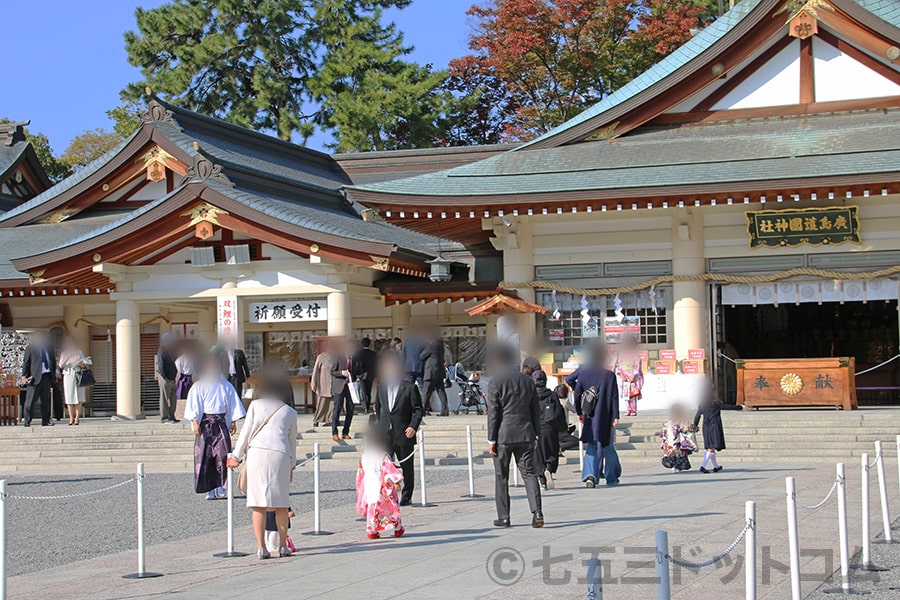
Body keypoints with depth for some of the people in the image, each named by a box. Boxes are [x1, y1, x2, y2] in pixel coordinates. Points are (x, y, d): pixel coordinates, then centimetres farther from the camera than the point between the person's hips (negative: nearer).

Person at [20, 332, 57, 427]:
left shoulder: (49, 348, 16)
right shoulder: (30, 348, 2)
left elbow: (54, 362, 19)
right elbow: (26, 362, -2)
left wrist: (53, 375, 11)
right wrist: (24, 376, -10)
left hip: (47, 376, 5)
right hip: (35, 376, -5)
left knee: (46, 400, 9)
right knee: (30, 400, -4)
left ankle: (46, 421, 14)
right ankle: (27, 421, 0)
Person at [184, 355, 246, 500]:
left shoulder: (226, 386, 11)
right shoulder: (198, 387, 6)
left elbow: (233, 406, 15)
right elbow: (194, 406, 2)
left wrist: (233, 422, 8)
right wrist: (195, 422, -9)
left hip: (221, 424, 1)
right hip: (204, 424, -1)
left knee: (223, 454, -12)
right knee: (205, 457, -3)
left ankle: (220, 486, -3)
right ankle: (210, 489, 1)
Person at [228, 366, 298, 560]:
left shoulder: (255, 405, 13)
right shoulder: (290, 412, 17)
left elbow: (245, 432, 8)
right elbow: (292, 441, 21)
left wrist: (236, 457, 15)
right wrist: (291, 466, 31)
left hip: (256, 451, -1)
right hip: (280, 455, 1)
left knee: (259, 504, -1)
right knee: (281, 504, 9)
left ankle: (261, 547, -4)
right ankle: (283, 545, 12)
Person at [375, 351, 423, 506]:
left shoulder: (410, 388, -3)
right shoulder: (381, 388, 9)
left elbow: (418, 410, -4)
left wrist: (413, 427, -15)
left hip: (404, 435, -3)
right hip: (385, 435, 3)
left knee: (407, 466, 8)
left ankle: (406, 496, 20)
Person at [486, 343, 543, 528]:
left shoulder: (495, 382, -7)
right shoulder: (528, 380, 8)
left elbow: (493, 413, -9)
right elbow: (535, 410, 11)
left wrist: (491, 440, -6)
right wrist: (535, 435, 18)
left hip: (503, 436, -4)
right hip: (525, 435, 4)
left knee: (501, 477, 7)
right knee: (529, 473, 4)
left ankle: (503, 517, 10)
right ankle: (537, 512, -12)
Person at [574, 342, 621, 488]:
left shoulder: (583, 374, -1)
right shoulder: (610, 375, -6)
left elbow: (577, 395, 3)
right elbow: (614, 397, -8)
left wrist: (579, 413, 14)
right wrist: (616, 416, -6)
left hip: (590, 417, 1)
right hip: (606, 417, -1)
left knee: (591, 446, 5)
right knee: (608, 447, 12)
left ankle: (590, 474, -16)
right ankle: (611, 478, 20)